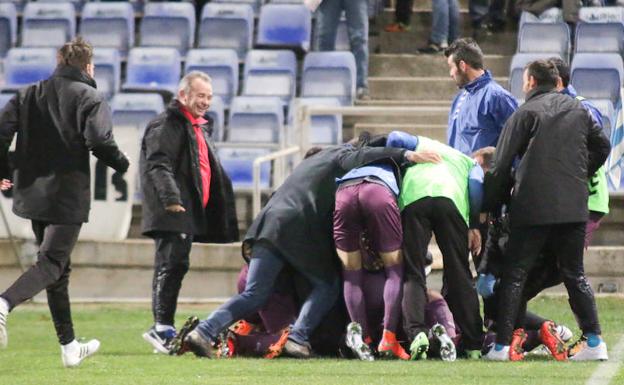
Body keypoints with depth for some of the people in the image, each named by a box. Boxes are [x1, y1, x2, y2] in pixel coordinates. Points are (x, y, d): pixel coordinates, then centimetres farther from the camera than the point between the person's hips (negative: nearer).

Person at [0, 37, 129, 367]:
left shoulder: (29, 95, 10)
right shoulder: (88, 97, -5)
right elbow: (99, 141, -18)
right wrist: (122, 164, 1)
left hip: (31, 192, 6)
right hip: (68, 197, -6)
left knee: (58, 268, 16)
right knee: (51, 264, -8)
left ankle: (69, 346, 22)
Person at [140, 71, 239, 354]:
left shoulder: (199, 128, 25)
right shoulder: (167, 124, -7)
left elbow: (210, 173, 33)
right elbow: (158, 165, -20)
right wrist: (171, 198, -31)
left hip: (190, 213, 10)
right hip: (171, 214, -10)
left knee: (173, 266, 10)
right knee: (172, 264, -15)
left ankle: (163, 329, 12)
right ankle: (162, 328, -18)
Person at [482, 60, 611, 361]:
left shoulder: (525, 114, -2)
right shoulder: (578, 110, 12)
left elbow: (501, 167, -2)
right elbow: (601, 147, 18)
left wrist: (490, 206, 7)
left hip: (533, 208, -4)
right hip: (574, 207, 4)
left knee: (514, 274, 2)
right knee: (574, 274, 13)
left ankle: (502, 345, -4)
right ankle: (594, 340, 2)